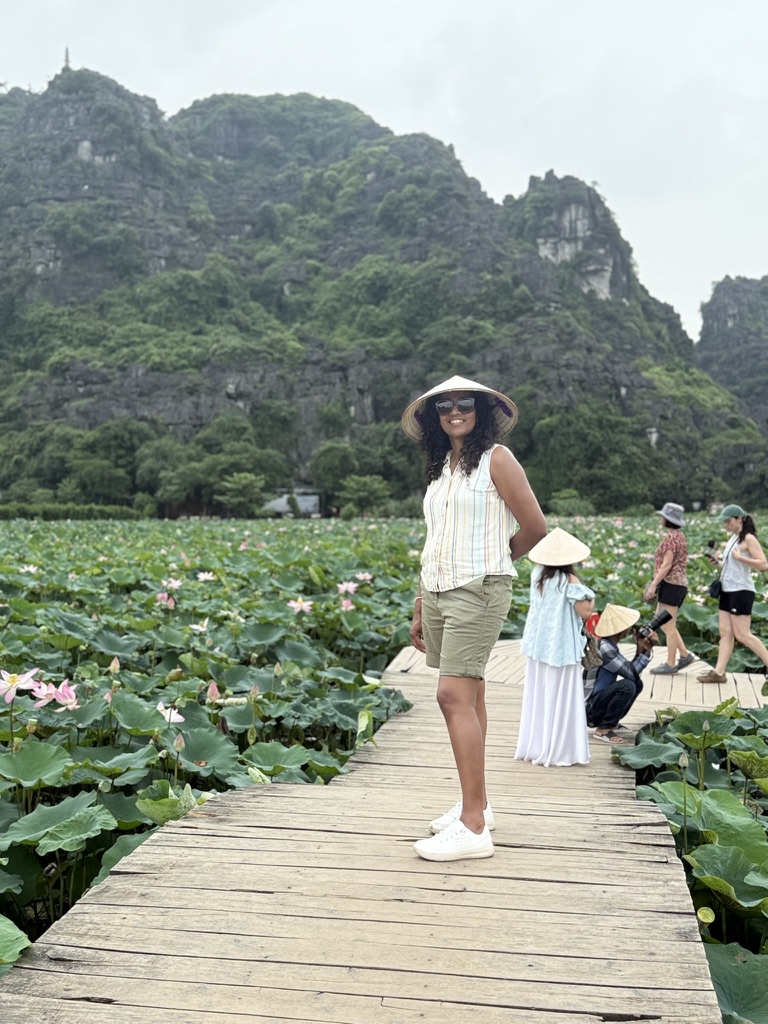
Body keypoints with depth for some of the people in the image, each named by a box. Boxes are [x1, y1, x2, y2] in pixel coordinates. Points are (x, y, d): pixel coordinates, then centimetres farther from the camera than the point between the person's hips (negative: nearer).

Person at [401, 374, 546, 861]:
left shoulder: (496, 459, -5)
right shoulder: (440, 467, 16)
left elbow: (535, 527, -6)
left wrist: (493, 561, 9)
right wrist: (419, 610, 15)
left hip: (478, 590, -7)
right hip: (437, 590, 7)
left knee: (455, 696, -14)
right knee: (468, 698, 12)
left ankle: (473, 827, -10)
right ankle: (477, 803, 22)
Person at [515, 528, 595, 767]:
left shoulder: (537, 575, 0)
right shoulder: (569, 581, -16)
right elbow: (586, 612, -19)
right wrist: (590, 596, 1)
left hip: (538, 646, 6)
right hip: (561, 648, -6)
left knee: (537, 697, 15)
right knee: (560, 699, 3)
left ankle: (534, 746, 23)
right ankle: (558, 751, 8)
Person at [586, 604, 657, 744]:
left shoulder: (610, 645, 8)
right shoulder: (605, 649, -23)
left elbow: (632, 670, 8)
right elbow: (631, 673, -20)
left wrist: (642, 649, -3)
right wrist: (644, 650, -12)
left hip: (599, 698, 10)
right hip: (589, 709, -10)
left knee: (637, 684, 11)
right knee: (627, 686, -27)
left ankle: (611, 722, 12)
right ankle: (603, 729, -14)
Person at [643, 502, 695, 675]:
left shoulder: (671, 537, -15)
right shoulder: (679, 535, 15)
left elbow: (666, 564, -19)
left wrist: (653, 584, -17)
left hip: (670, 583, -10)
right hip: (679, 583, 10)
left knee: (668, 626, -3)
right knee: (661, 622, 16)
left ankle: (670, 664, 4)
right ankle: (685, 655, 16)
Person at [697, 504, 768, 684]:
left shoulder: (748, 539, -10)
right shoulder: (732, 539, 15)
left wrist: (739, 557, -22)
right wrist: (718, 562, 9)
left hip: (741, 590, -9)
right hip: (728, 590, 9)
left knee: (742, 634, -7)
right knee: (725, 632, 5)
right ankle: (718, 672, 5)